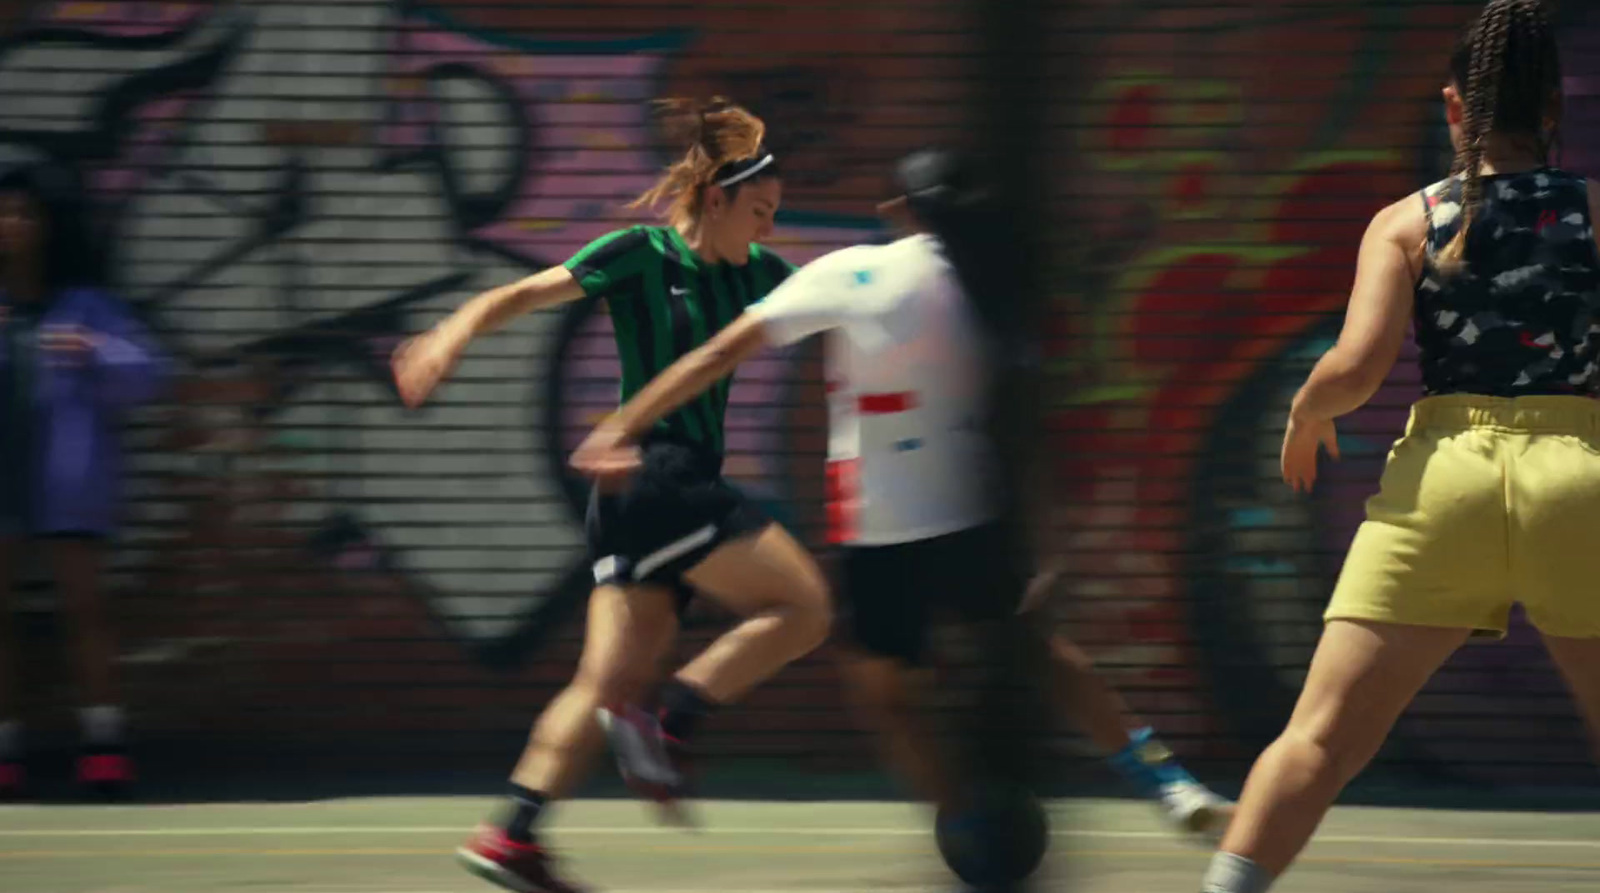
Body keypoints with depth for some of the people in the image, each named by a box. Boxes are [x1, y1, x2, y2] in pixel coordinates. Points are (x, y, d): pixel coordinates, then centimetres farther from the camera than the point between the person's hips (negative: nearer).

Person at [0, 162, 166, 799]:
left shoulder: (85, 306, -2)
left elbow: (143, 374, -8)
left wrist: (95, 354, -28)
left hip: (66, 480, -2)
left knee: (83, 603, -1)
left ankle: (104, 740, 3)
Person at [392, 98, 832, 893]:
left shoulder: (749, 273, 15)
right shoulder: (639, 254, -5)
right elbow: (522, 295, -11)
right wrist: (454, 335, -27)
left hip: (684, 487, 8)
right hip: (653, 476, -8)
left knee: (611, 681, 2)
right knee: (804, 606, -10)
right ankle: (668, 726, -11)